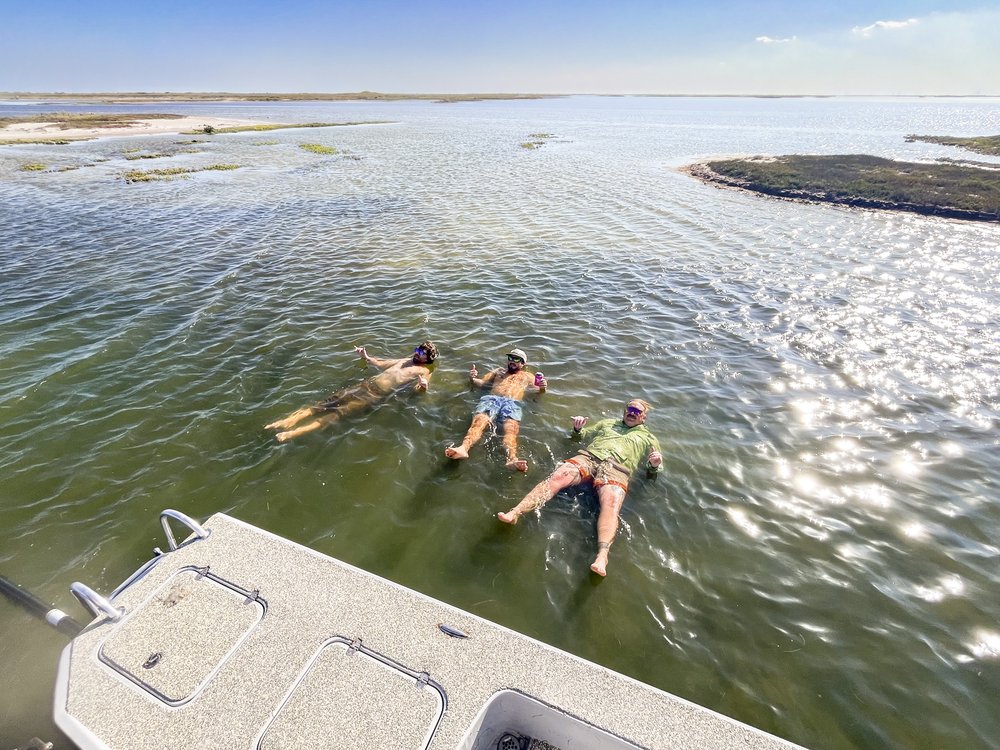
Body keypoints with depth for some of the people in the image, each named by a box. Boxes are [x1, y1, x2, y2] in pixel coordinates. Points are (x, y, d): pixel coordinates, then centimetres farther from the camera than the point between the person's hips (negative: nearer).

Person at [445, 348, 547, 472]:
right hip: (491, 399, 2)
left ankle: (512, 459, -60)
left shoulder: (528, 376, 33)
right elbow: (481, 383, 27)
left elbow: (538, 392, 22)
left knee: (511, 429, -35)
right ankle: (463, 448, -56)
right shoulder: (499, 371, 37)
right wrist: (473, 378, 5)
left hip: (512, 403, -1)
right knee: (478, 422, -32)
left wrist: (542, 388, -2)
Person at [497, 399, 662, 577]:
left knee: (611, 504, -34)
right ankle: (515, 512, -43)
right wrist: (577, 429, 11)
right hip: (587, 457, 2)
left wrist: (655, 464, -3)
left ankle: (602, 556, -53)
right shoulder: (607, 423, 34)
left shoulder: (648, 438, 28)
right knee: (557, 477, -28)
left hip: (617, 469, -1)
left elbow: (653, 470, 21)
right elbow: (582, 436, 35)